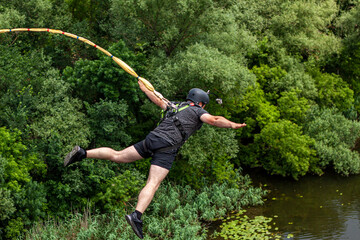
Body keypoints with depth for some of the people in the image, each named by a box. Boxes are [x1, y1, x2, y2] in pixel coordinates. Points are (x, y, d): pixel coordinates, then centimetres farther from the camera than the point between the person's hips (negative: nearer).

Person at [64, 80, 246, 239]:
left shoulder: (176, 107, 27)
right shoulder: (197, 111, 9)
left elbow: (159, 101, 38)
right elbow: (213, 120, -7)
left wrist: (144, 89, 52)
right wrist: (232, 125, -6)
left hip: (152, 138, 7)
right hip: (166, 147, -7)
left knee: (117, 156, 13)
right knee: (153, 184, -18)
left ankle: (82, 153, 3)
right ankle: (137, 215, -36)